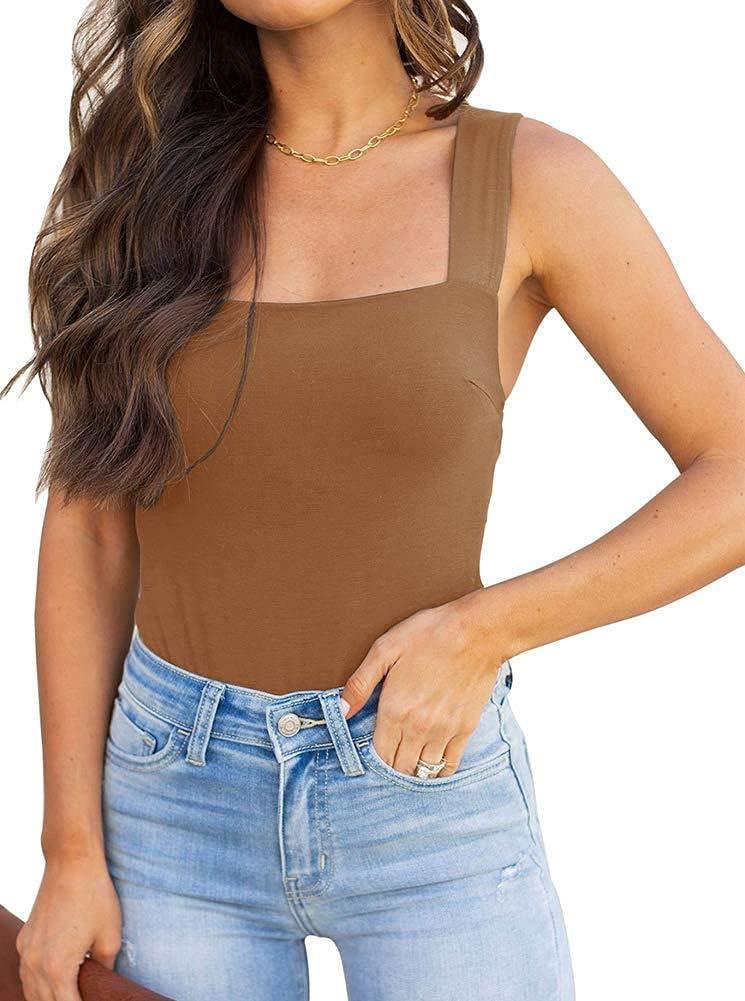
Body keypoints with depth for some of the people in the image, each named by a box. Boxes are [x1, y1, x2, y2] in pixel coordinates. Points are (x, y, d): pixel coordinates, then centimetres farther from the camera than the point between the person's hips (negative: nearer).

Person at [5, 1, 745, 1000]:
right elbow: (87, 530, 0)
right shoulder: (150, 178, -1)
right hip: (179, 794, 2)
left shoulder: (530, 178, -7)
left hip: (428, 798, -1)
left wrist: (485, 634, -16)